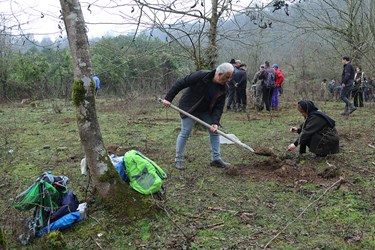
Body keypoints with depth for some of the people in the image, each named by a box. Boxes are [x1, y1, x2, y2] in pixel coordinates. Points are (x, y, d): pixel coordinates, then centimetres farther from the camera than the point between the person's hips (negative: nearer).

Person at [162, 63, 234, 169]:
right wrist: (168, 98, -23)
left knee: (215, 131, 2)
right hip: (189, 108, -6)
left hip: (206, 111, 6)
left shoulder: (223, 89, -12)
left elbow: (219, 107, -10)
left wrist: (215, 123, -24)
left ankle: (216, 159, 11)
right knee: (185, 132, -7)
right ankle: (178, 160, 6)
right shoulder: (200, 76, -27)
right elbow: (180, 84, -23)